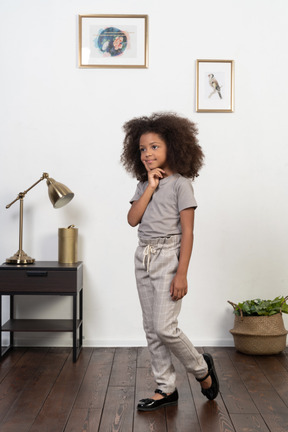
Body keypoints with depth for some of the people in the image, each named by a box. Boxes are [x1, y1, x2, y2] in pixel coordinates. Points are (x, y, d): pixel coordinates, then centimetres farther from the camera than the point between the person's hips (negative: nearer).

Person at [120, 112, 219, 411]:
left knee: (164, 328, -10)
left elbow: (187, 231, -11)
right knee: (151, 329, 9)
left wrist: (181, 274, -17)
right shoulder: (143, 185, 11)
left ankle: (202, 368, 16)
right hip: (144, 258, 7)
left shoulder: (181, 183, -7)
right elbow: (133, 219, -3)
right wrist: (150, 188, -9)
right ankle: (166, 389, 20)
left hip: (168, 257, -7)